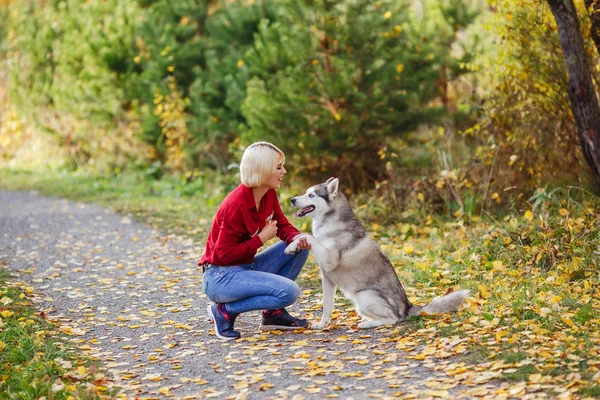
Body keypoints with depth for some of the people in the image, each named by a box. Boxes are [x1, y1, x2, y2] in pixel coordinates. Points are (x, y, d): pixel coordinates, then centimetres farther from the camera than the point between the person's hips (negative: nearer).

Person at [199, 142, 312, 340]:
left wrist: (298, 238, -12)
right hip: (220, 278, -9)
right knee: (289, 292, -23)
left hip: (245, 268, 9)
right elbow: (223, 255, -22)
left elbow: (282, 225, 11)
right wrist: (261, 238, -18)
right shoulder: (236, 205, -25)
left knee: (300, 247, 2)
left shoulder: (269, 194, 0)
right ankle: (225, 310, -7)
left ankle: (274, 313, 5)